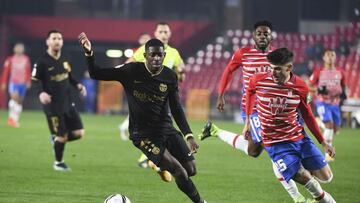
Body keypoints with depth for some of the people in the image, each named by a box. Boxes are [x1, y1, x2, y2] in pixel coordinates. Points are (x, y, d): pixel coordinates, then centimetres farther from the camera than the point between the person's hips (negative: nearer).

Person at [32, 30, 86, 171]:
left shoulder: (64, 59, 7)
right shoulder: (42, 61, -12)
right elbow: (35, 80, -9)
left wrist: (77, 85, 4)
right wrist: (41, 93, -26)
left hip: (67, 102, 6)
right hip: (52, 105, -6)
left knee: (79, 133, 1)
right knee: (61, 136, -3)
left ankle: (57, 139, 28)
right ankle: (58, 162, 20)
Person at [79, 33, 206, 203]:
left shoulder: (170, 77, -1)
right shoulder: (132, 71, -11)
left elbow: (176, 109, 4)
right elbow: (96, 74, -8)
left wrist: (188, 136, -6)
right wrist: (89, 53, -25)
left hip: (166, 128, 5)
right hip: (143, 133, -5)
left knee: (191, 170, 0)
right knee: (179, 171, -17)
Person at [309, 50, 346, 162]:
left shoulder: (340, 73, 6)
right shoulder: (318, 72, -3)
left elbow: (343, 85, 20)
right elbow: (310, 85, 2)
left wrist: (343, 92, -2)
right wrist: (318, 89, -17)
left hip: (335, 103, 4)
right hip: (323, 102, -4)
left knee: (335, 128, 9)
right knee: (329, 124, -20)